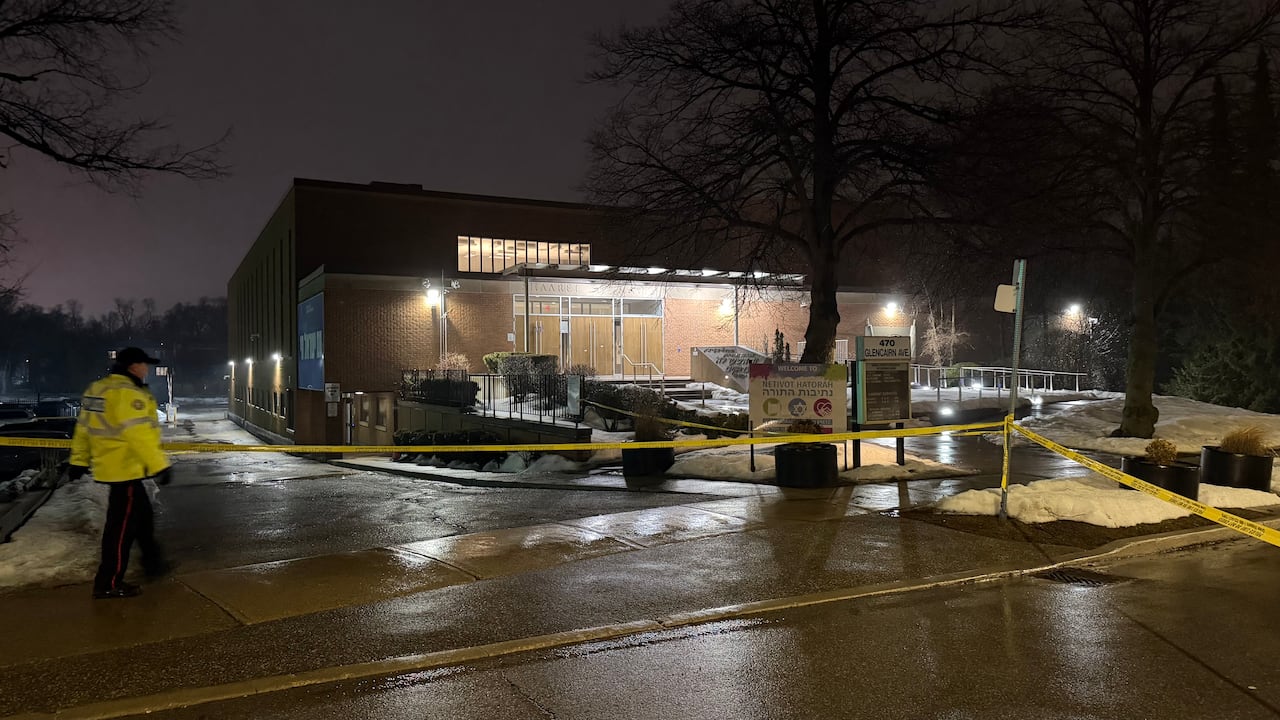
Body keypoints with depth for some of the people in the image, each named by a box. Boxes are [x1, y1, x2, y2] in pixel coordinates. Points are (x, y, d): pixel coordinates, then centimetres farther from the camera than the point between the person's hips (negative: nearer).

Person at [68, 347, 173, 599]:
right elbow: (140, 435, -25)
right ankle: (109, 583, 2)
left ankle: (153, 562, 34)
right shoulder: (129, 394, -20)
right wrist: (159, 465, -22)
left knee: (142, 513, 22)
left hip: (109, 465, 10)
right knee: (122, 524, -4)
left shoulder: (97, 389, 11)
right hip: (125, 468, -10)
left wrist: (80, 461, 23)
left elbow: (84, 428, 16)